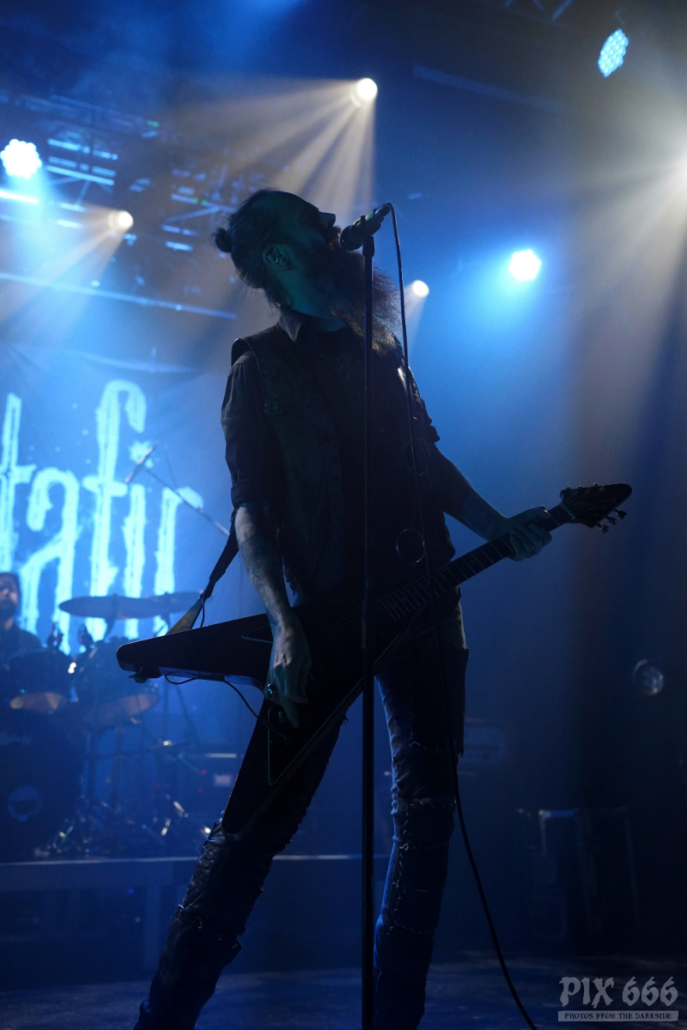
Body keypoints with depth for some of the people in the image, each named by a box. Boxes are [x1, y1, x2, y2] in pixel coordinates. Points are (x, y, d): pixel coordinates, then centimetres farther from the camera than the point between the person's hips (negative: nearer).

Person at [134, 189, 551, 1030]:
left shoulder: (378, 345, 15)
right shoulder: (258, 368, -1)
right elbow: (251, 509, -9)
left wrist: (499, 528, 8)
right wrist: (284, 628, -21)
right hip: (325, 615, -5)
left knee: (427, 806, 8)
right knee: (259, 818, -6)